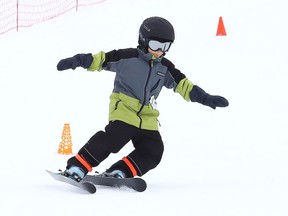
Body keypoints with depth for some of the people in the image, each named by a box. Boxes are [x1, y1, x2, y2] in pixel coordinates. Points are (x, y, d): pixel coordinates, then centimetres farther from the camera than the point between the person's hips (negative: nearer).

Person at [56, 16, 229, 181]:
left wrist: (206, 99, 9)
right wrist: (78, 61, -22)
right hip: (123, 110, -6)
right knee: (114, 137, -27)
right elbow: (103, 59, -9)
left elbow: (183, 85, 15)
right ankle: (76, 168, -26)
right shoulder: (129, 57, -5)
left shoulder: (165, 67, 11)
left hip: (147, 117, 6)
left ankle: (117, 173, -11)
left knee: (153, 151, -10)